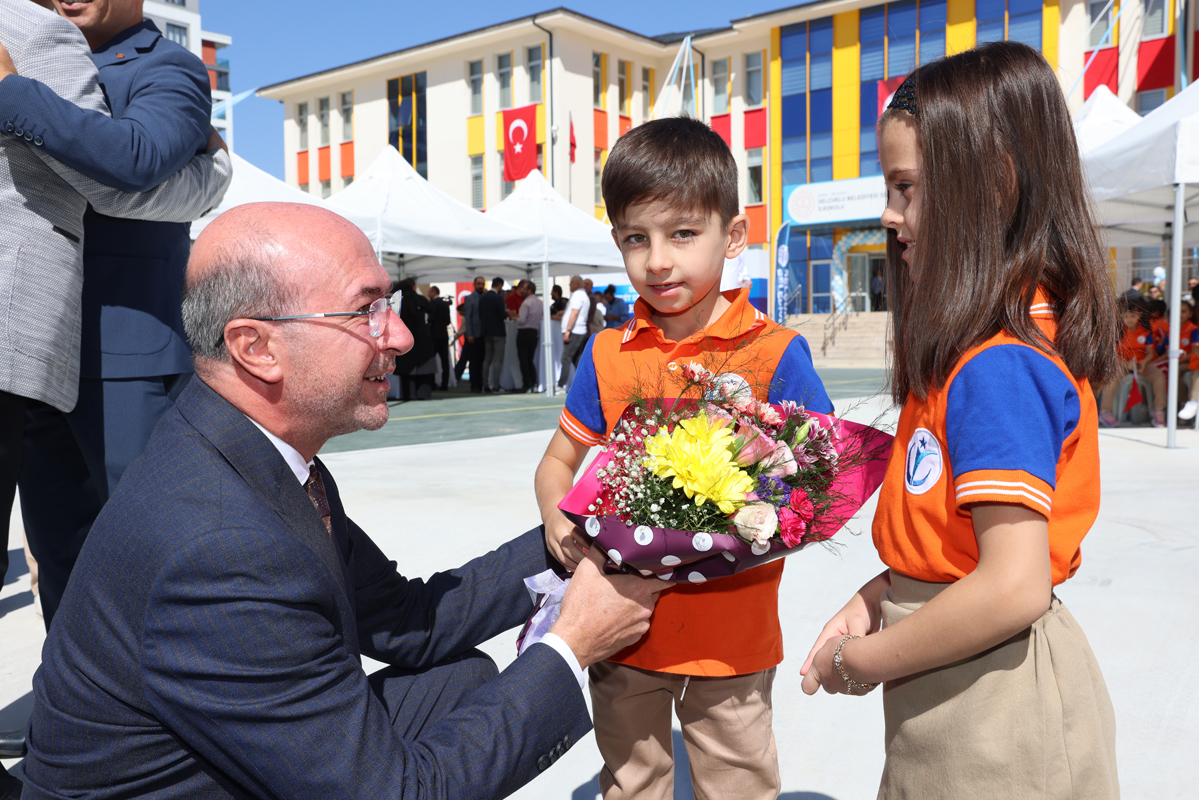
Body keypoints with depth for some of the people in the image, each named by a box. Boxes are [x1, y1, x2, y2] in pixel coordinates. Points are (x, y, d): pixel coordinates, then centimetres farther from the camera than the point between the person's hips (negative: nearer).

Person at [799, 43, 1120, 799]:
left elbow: (1014, 587, -27)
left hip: (995, 719, -8)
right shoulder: (982, 346, 4)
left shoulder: (999, 366, -24)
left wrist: (863, 662, -16)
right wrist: (876, 600, 2)